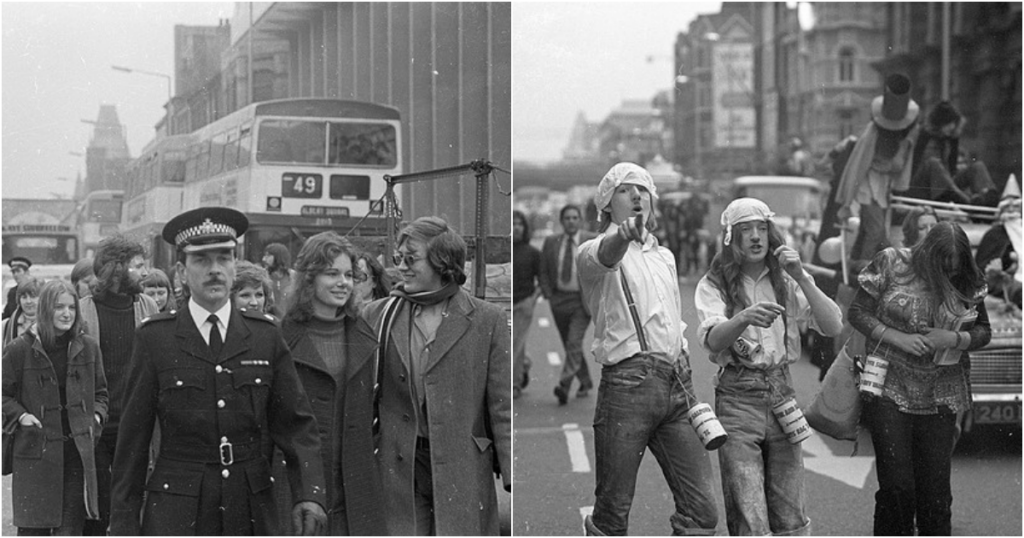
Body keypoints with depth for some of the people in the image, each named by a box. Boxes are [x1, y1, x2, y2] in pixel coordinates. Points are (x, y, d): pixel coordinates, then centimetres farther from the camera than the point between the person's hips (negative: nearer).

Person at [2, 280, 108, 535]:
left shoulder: (88, 347, 6)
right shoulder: (21, 349, -4)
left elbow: (100, 391, 18)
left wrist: (96, 416, 1)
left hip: (77, 452, 2)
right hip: (36, 450, -2)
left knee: (71, 527, -1)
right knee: (33, 528, 3)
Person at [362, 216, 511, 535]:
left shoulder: (487, 320, 0)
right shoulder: (377, 316, 6)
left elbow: (503, 407, -1)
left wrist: (512, 477, -6)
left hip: (462, 471, -2)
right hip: (399, 470, 2)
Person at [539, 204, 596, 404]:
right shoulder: (551, 242, 5)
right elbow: (544, 272, 11)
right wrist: (548, 295, -2)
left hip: (582, 300, -4)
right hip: (559, 299, 4)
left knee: (574, 342, -17)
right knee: (570, 345, 12)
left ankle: (564, 385, -23)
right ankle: (585, 382, 28)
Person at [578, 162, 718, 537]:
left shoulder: (664, 256, 23)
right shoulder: (596, 251, 2)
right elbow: (604, 257, -24)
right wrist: (623, 235, -47)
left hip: (678, 382, 6)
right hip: (628, 381, -6)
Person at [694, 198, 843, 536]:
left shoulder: (787, 281, 7)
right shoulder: (714, 285, -1)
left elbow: (833, 327, -4)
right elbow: (711, 340, -19)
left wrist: (802, 279, -14)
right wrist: (744, 318, -38)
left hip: (782, 393, 3)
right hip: (737, 398, -3)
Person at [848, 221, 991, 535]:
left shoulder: (968, 283, 1)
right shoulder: (891, 264, -6)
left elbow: (983, 332, 7)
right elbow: (857, 312, -3)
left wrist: (954, 339, -14)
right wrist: (898, 338, -16)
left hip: (940, 399, 2)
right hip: (889, 391, -2)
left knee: (936, 489, 4)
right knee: (896, 486, -5)